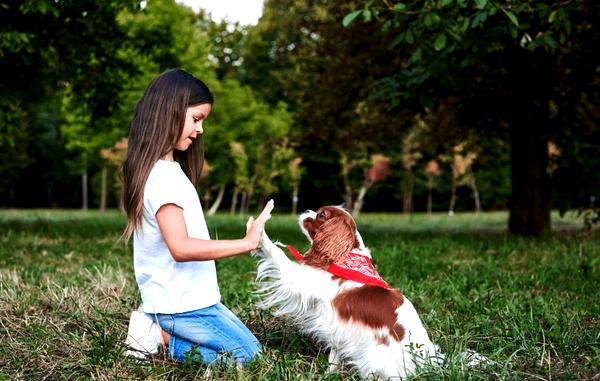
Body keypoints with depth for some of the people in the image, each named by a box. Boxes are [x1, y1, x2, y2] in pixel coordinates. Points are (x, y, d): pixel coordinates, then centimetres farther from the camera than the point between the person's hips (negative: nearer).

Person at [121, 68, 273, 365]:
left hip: (188, 296, 9)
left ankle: (158, 327, 10)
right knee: (246, 355, -2)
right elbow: (181, 248, -31)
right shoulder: (162, 176, -22)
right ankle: (158, 335, -1)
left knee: (249, 344, 17)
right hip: (180, 304, -9)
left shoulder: (167, 169, 8)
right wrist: (247, 243, -31)